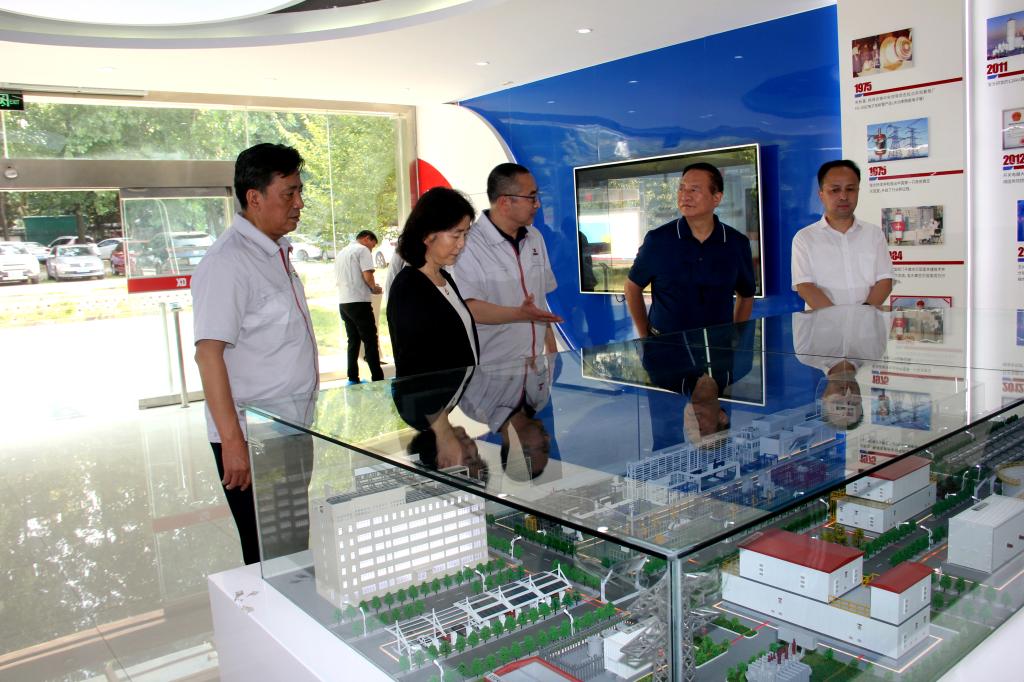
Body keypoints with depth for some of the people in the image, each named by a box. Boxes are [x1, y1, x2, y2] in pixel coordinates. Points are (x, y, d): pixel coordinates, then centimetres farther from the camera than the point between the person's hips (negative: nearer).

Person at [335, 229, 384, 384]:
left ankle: (353, 379, 12)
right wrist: (374, 288, 2)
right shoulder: (363, 250, -5)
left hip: (343, 302, 8)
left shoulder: (341, 253, 20)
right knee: (370, 341, -4)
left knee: (353, 341, 13)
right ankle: (377, 379, -6)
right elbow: (367, 276, -17)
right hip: (359, 302, -8)